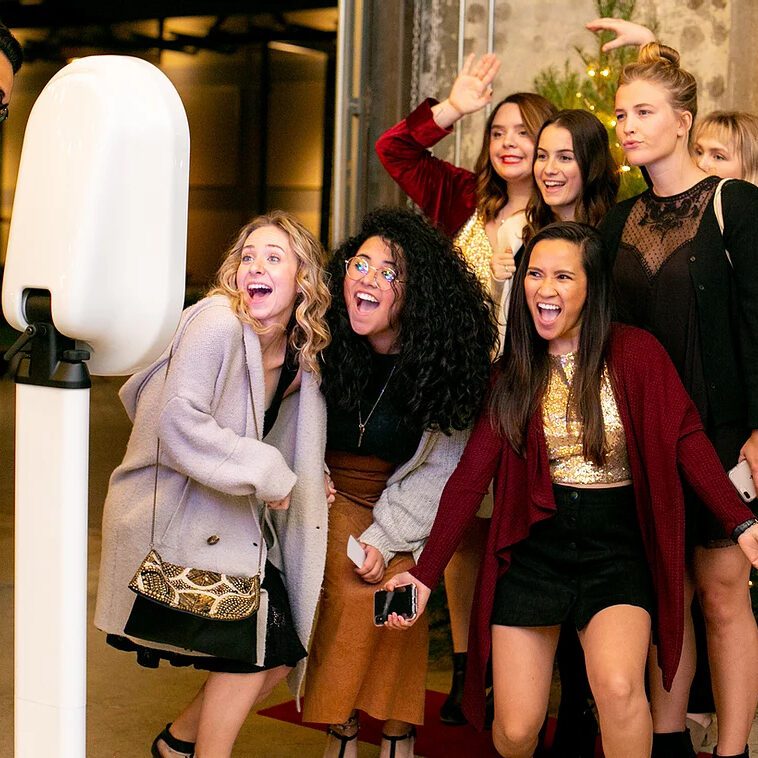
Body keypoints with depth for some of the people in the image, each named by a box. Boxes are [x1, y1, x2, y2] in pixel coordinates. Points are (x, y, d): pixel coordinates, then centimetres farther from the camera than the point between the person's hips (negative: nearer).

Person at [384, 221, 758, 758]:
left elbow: (686, 439, -9)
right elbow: (472, 473, -1)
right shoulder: (513, 371, 3)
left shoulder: (635, 352, -3)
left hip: (615, 552, -2)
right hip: (533, 551, 2)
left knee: (618, 685, -28)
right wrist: (425, 574, -8)